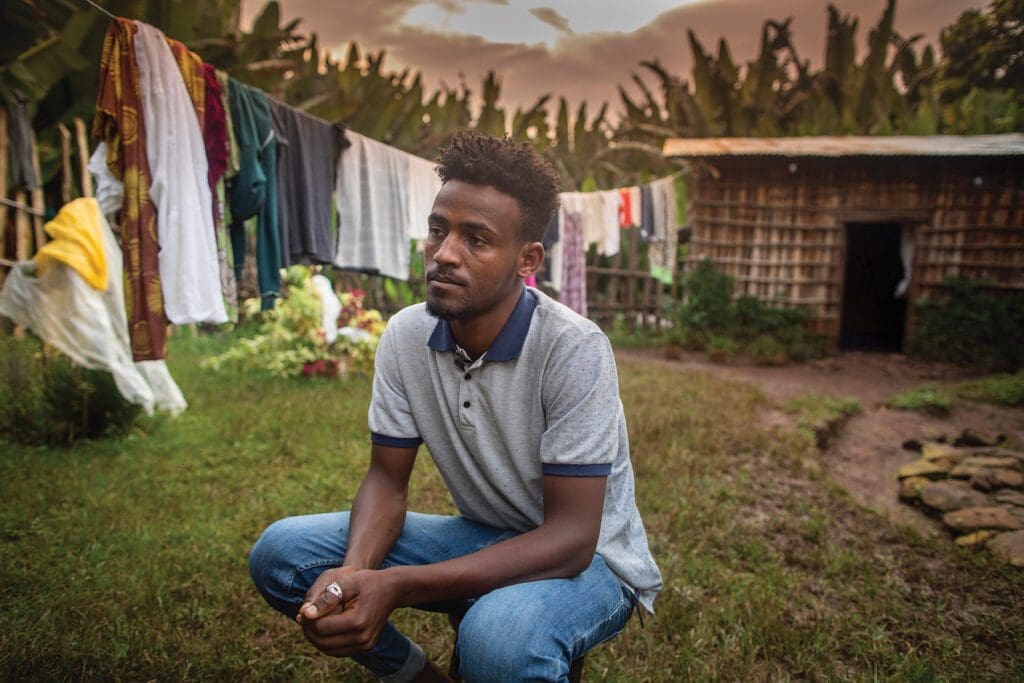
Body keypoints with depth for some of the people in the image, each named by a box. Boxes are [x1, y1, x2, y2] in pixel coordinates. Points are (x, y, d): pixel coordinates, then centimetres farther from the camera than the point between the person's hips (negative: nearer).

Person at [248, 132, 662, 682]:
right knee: (280, 552, -9)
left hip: (588, 559, -4)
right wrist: (354, 573, -25)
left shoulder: (574, 349, -26)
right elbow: (387, 479, -2)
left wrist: (395, 586, -34)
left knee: (499, 637, -38)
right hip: (482, 538, 5)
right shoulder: (405, 336, -9)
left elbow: (571, 537, -26)